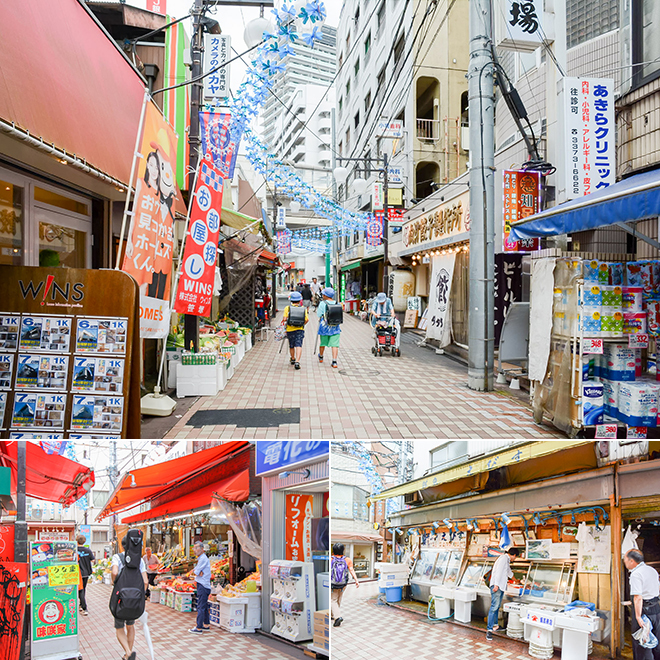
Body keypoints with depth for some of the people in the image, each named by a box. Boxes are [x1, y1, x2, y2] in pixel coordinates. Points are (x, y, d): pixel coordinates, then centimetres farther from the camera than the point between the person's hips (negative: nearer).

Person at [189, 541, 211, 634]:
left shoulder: (203, 558, -15)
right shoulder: (201, 558, 17)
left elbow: (196, 572, -15)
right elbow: (198, 572, 12)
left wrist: (198, 572, 6)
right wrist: (200, 573, -8)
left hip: (203, 585, -10)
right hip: (203, 585, 10)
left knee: (201, 607, -8)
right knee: (204, 606, 15)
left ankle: (199, 628, -6)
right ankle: (206, 625, 22)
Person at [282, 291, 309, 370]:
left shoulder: (287, 308, -3)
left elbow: (284, 318, -11)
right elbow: (307, 319, -3)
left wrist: (283, 321, 10)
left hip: (290, 329, 1)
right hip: (300, 329, -1)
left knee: (291, 346, 18)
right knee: (298, 346, -8)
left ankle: (293, 359, 38)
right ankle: (297, 362, -24)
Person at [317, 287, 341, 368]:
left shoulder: (322, 304, -11)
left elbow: (319, 314, -11)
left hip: (324, 327, -1)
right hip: (335, 328, 1)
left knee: (323, 343, 19)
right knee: (335, 344, -2)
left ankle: (321, 357, 41)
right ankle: (334, 361, -11)